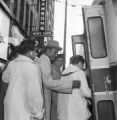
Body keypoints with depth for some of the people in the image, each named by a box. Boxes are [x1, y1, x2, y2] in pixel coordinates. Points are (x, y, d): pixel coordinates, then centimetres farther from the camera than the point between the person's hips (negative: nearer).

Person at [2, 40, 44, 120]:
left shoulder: (12, 63, 2)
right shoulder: (31, 66, -21)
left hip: (9, 102, 8)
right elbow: (34, 93, -24)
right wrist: (38, 113, -15)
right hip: (22, 108, -7)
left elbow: (5, 78, 21)